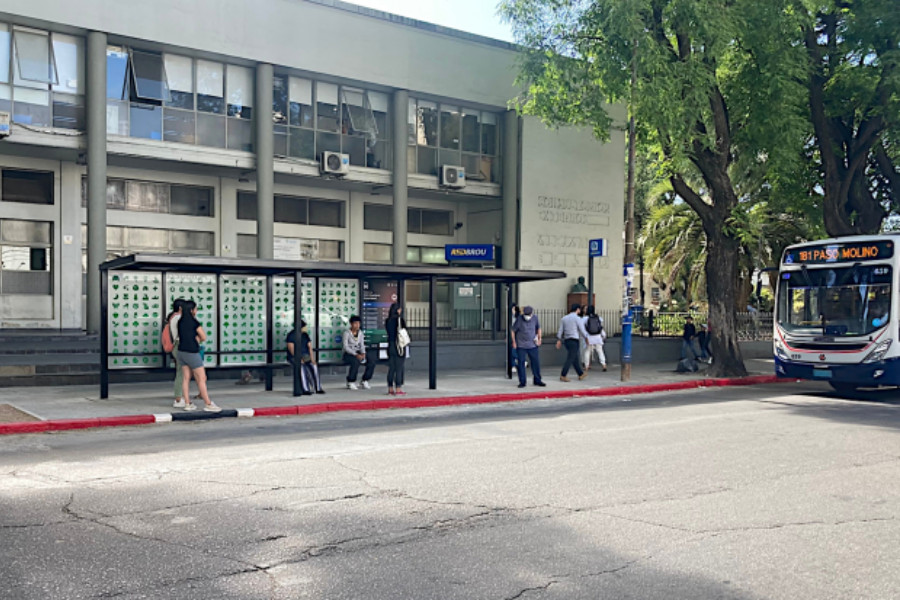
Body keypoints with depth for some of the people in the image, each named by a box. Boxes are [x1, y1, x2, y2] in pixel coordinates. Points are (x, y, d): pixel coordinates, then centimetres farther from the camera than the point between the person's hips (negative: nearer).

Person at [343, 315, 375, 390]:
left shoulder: (360, 333, 10)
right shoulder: (347, 333, -7)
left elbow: (362, 345, 10)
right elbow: (346, 347, -14)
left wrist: (363, 353, -12)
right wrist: (356, 355, -25)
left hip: (358, 354, 5)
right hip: (348, 354, -5)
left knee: (371, 362, -18)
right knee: (356, 361, -38)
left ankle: (365, 380, -3)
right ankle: (350, 382, -22)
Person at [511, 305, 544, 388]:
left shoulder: (535, 318, -3)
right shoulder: (519, 319, -12)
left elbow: (538, 328, 15)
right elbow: (513, 331, -3)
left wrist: (539, 338, 10)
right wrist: (514, 342, -2)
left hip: (533, 345, 3)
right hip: (521, 346, -3)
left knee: (536, 362, 5)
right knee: (521, 363, -1)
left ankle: (537, 380, 18)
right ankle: (522, 382, 8)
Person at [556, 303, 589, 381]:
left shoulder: (564, 318, 11)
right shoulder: (577, 318, -8)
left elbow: (560, 330, 9)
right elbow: (582, 331, -7)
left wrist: (559, 340, 13)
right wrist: (586, 336, 11)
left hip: (566, 340, 7)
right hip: (574, 340, -7)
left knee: (575, 358, 16)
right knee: (570, 359, -4)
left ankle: (581, 374, 24)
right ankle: (563, 376, -6)